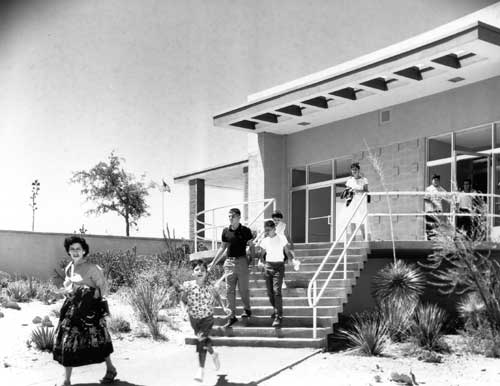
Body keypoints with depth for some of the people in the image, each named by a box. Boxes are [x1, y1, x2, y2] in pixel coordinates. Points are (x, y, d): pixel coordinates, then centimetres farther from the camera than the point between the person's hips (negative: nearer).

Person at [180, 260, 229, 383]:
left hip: (207, 318, -2)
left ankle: (201, 371, -9)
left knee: (201, 341, -14)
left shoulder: (209, 286, -12)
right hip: (194, 319, 2)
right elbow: (183, 300, -4)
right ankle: (214, 354, 49)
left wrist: (224, 307, 3)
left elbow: (216, 296, 8)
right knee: (204, 340, 19)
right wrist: (183, 311, -19)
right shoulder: (188, 286, -15)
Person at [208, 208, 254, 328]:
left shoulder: (245, 231, -2)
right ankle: (232, 316, 5)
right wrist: (213, 263, 14)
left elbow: (251, 246, 4)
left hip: (242, 261, -3)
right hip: (229, 262, 3)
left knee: (243, 289, 4)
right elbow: (222, 247, 15)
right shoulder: (226, 231, 6)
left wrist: (251, 261, -6)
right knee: (230, 290, 1)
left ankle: (247, 309, 29)